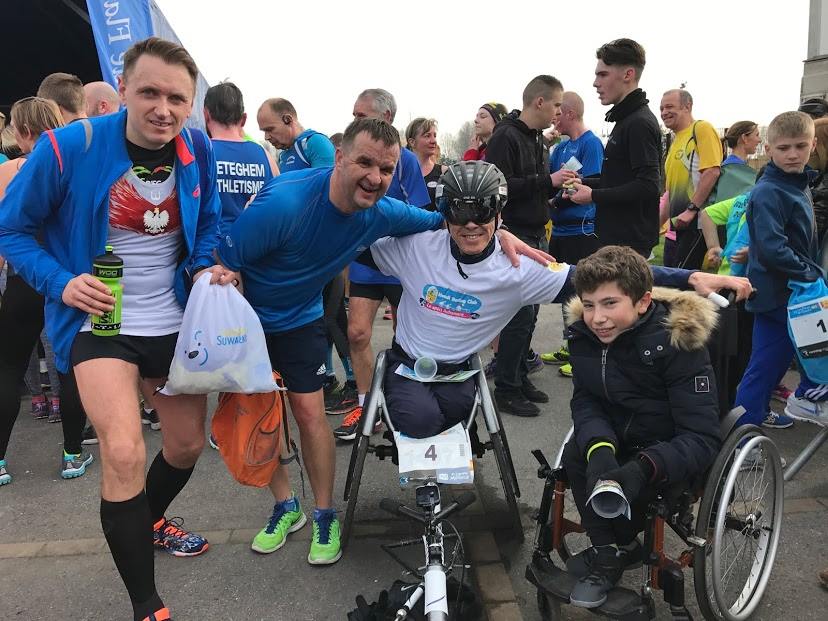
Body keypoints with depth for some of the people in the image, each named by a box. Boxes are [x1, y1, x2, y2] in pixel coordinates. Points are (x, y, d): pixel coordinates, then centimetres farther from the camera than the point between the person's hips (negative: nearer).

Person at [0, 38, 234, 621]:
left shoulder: (197, 155, -5)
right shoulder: (69, 148, -16)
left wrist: (205, 267, -7)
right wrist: (61, 282, -19)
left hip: (175, 322, 5)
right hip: (99, 323, -4)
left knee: (188, 444, 14)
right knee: (124, 453, -21)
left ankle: (150, 522, 49)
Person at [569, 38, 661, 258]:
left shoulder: (640, 123, -14)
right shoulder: (625, 119, 18)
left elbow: (648, 186, -22)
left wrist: (594, 196, -16)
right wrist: (583, 183, 11)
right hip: (617, 236, 10)